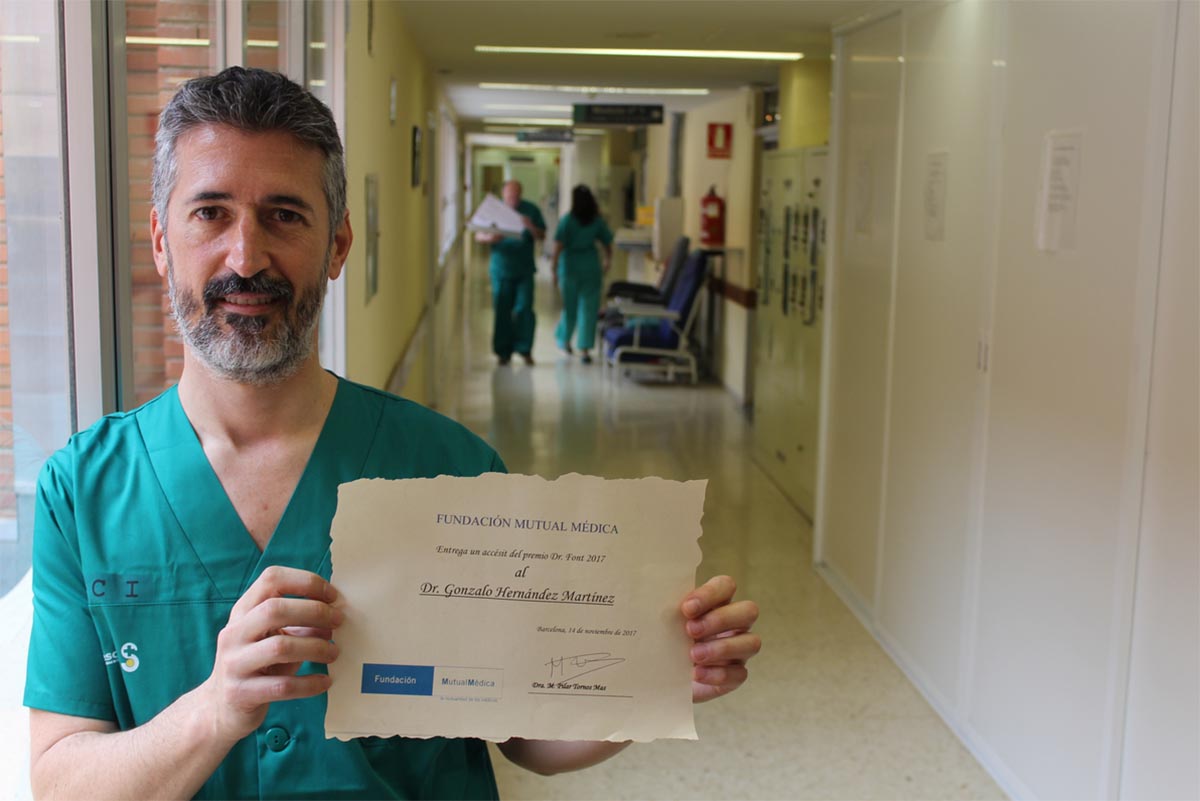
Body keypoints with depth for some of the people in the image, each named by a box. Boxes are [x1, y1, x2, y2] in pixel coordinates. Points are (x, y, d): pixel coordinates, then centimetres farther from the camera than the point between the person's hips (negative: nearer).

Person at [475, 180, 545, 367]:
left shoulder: (531, 210, 4)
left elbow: (541, 237, 4)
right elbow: (478, 236, 3)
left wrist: (531, 227, -17)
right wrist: (489, 237, -20)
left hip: (524, 270, 0)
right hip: (501, 269, 0)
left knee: (524, 309, -7)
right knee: (502, 311, 0)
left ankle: (524, 349, 4)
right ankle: (504, 351, 10)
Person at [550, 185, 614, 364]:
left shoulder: (567, 220, -9)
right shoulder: (598, 221, -1)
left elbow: (558, 247, -13)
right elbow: (608, 246, 5)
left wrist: (554, 270, -8)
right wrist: (607, 264, 21)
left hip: (570, 267, -1)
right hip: (591, 267, 1)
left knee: (569, 306, 16)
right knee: (589, 308, 2)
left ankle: (564, 340, 35)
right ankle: (585, 349, -3)